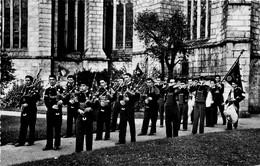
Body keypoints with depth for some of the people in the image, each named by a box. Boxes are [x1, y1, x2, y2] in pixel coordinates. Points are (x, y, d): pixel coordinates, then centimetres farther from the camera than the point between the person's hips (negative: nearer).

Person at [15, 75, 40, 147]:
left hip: (31, 109, -6)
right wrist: (21, 104, 2)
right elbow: (22, 97, 20)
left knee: (31, 126, 3)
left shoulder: (34, 89, -7)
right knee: (23, 126, 7)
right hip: (24, 109, 6)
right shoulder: (24, 88, 12)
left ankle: (31, 141, 12)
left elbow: (37, 98, -16)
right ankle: (21, 141, 12)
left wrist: (28, 104, -18)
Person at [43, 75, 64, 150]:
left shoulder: (60, 88, 1)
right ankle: (49, 145, 10)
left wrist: (61, 101, -23)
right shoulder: (47, 90, 11)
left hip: (58, 111, -3)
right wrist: (52, 106, -12)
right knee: (49, 128, 4)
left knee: (57, 128, 0)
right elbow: (46, 101, 3)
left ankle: (57, 145, 8)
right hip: (50, 110, 3)